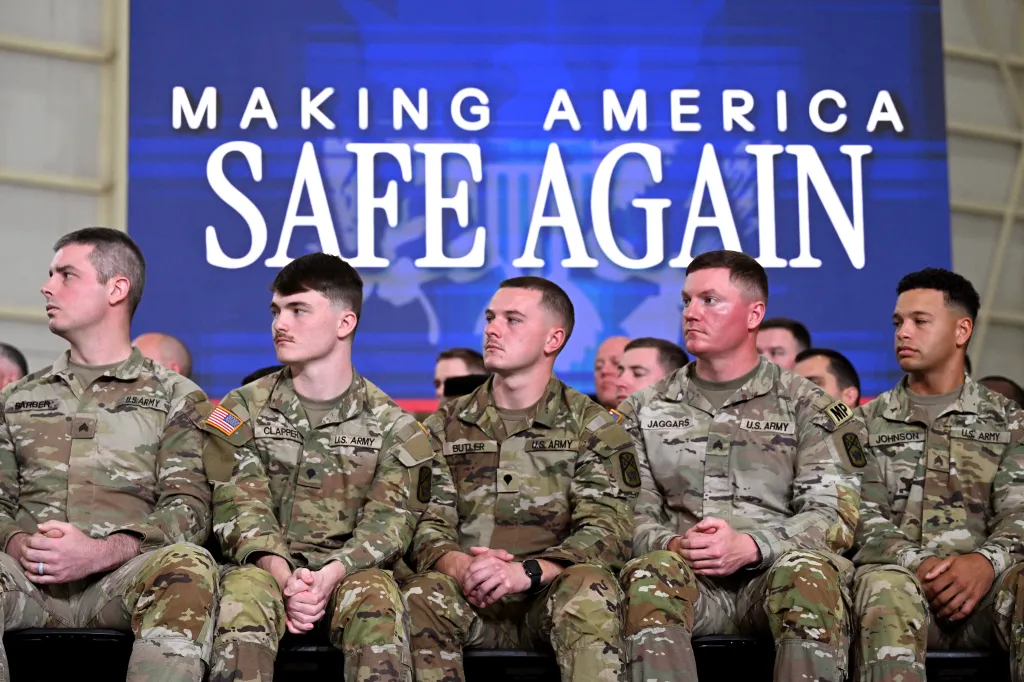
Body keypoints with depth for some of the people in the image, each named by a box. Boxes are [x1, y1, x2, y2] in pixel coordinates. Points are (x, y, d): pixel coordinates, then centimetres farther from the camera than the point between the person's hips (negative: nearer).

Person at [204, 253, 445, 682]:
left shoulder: (391, 426, 6)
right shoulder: (242, 409, 8)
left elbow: (388, 520, -4)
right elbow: (240, 508, -3)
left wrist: (330, 575, -24)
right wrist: (285, 578, -22)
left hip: (348, 574, 0)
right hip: (267, 568, 0)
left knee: (377, 598, -35)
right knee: (244, 590, -35)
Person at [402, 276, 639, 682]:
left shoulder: (594, 428, 7)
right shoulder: (445, 427, 15)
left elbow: (608, 532, -5)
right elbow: (427, 527, 5)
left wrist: (527, 571, -24)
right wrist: (461, 568, -20)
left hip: (552, 597, -1)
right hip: (469, 601, 2)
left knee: (590, 589, -35)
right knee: (422, 595, -32)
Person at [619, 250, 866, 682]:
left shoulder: (809, 409, 12)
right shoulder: (644, 411, 20)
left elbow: (834, 514, 1)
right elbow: (631, 513, 13)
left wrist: (750, 547, -16)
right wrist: (672, 544, -11)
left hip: (773, 574, -1)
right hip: (686, 577, 1)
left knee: (809, 570, -37)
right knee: (652, 570, -35)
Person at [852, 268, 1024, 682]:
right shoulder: (867, 423, 19)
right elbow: (862, 516, 6)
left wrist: (986, 561, -19)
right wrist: (915, 564, -15)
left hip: (983, 583, 0)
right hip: (900, 573, 0)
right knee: (884, 586, -39)